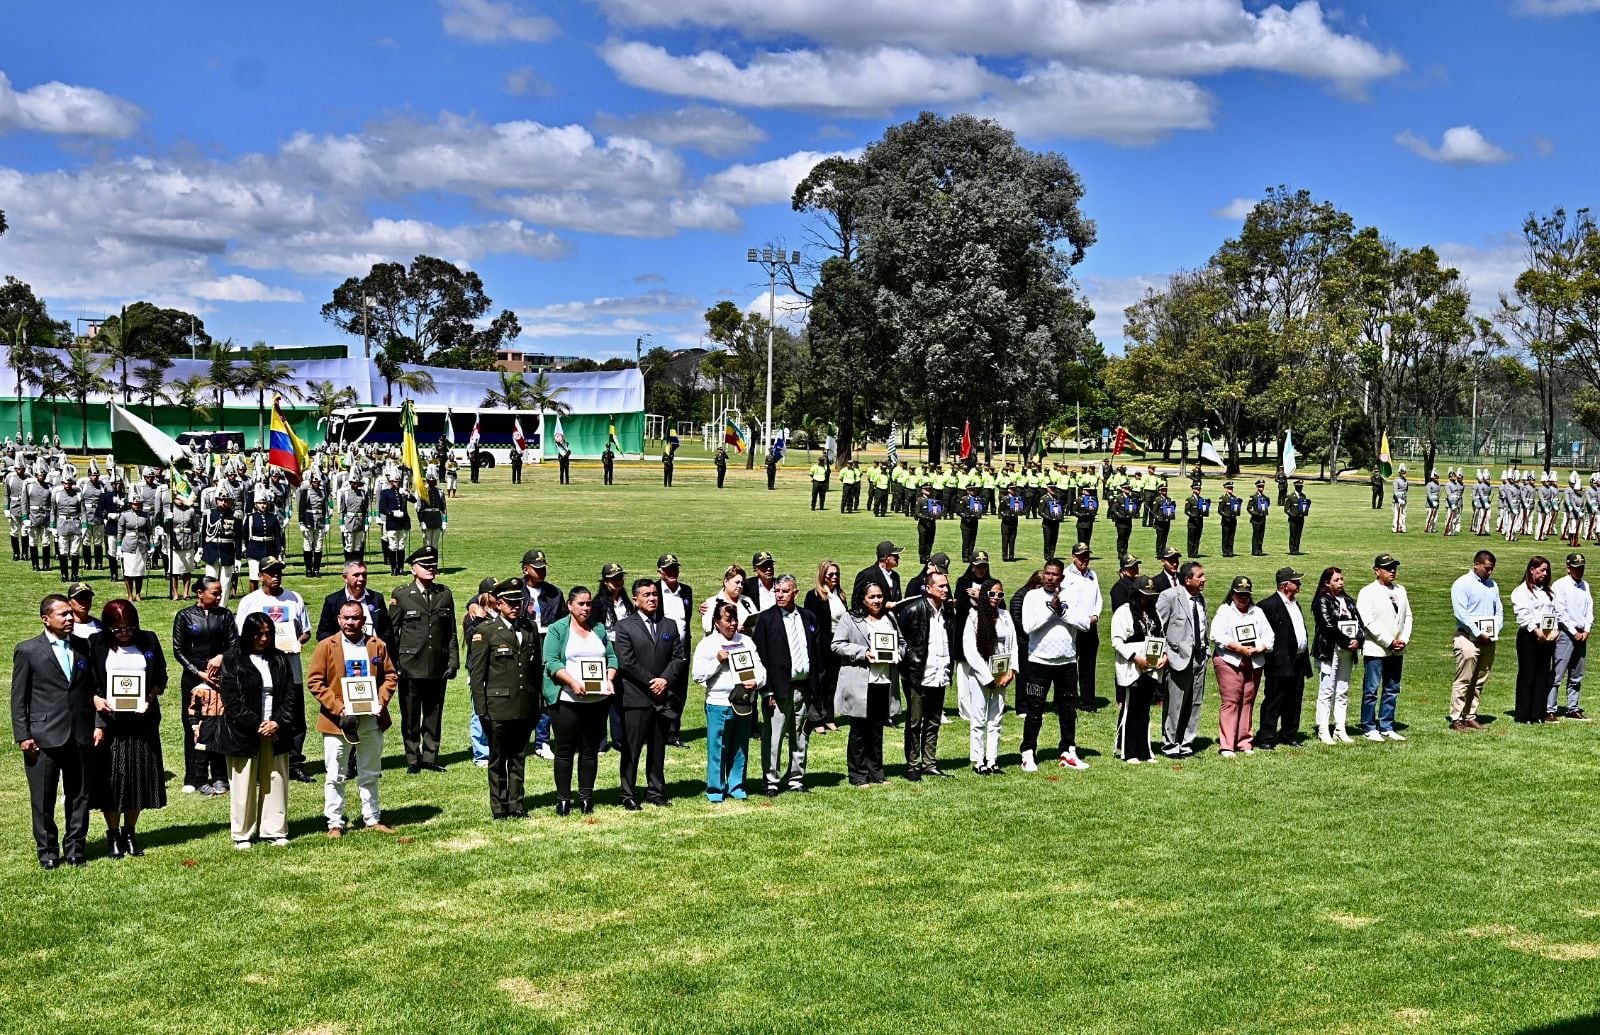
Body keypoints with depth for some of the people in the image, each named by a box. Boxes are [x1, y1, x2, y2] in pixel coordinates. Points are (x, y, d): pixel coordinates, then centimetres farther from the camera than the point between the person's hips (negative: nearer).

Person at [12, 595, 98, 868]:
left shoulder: (83, 646, 7)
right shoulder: (27, 650, -2)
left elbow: (93, 688, 10)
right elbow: (18, 697, -2)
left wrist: (98, 724, 2)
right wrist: (23, 736, -7)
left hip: (81, 736, 3)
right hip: (44, 738, -3)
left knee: (79, 795, 9)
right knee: (43, 799, 5)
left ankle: (75, 847, 20)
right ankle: (47, 850, 17)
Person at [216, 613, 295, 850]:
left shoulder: (279, 660, 9)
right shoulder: (233, 660, -3)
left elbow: (289, 695, 6)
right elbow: (231, 699, -8)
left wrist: (278, 722, -8)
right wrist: (256, 725, -12)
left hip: (275, 731, 4)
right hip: (243, 732, -4)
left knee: (276, 782, 6)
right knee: (243, 784, 2)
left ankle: (275, 831, 14)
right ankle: (242, 834, 11)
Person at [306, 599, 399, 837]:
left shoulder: (378, 646, 5)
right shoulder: (326, 647, -3)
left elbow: (390, 676, 9)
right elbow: (314, 681, -7)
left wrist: (381, 701, -7)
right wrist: (337, 707, -16)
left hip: (371, 719, 3)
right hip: (338, 720, -3)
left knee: (370, 774, 14)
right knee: (335, 776, 3)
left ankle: (372, 818, 24)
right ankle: (335, 823, 11)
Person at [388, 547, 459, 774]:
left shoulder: (444, 594, 9)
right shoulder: (401, 595, -1)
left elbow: (452, 632, 11)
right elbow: (391, 632, 1)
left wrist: (453, 661, 4)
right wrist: (393, 665, -3)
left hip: (438, 666, 3)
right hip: (411, 667, -3)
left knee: (434, 715, 9)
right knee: (410, 716, 4)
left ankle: (430, 757, 19)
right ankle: (413, 760, 14)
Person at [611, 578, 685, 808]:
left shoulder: (670, 625, 13)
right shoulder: (624, 627, -2)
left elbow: (680, 657, 8)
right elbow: (626, 662, -9)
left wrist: (665, 679, -8)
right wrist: (651, 682, -11)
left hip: (663, 696, 4)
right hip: (636, 697, -4)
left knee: (658, 748, 11)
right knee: (631, 748, -1)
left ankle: (656, 791, 20)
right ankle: (628, 795, 5)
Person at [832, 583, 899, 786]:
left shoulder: (890, 618, 14)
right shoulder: (850, 619, -2)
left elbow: (901, 642, 24)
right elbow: (837, 645, -7)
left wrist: (897, 653, 1)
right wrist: (863, 653, -16)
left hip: (884, 682, 5)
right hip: (859, 684, -5)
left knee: (877, 730, 12)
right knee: (859, 731, 2)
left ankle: (876, 773, 21)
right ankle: (857, 775, 9)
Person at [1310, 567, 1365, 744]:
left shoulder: (1348, 601, 15)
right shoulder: (1322, 601, -6)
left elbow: (1360, 622, 10)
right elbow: (1329, 626, -15)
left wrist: (1358, 640, -9)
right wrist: (1348, 642, -13)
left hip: (1347, 651, 7)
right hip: (1329, 650, -7)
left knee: (1343, 691, 8)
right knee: (1327, 691, -5)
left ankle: (1340, 729, 13)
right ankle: (1323, 731, -3)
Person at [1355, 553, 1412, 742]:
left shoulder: (1400, 590, 13)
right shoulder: (1367, 593, -9)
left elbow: (1408, 616, 13)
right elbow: (1368, 622, -15)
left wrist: (1404, 639, -2)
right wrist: (1389, 642, -15)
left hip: (1397, 650, 7)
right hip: (1376, 650, -7)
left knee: (1392, 691, 11)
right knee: (1371, 691, -1)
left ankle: (1386, 727, 19)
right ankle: (1369, 728, 7)